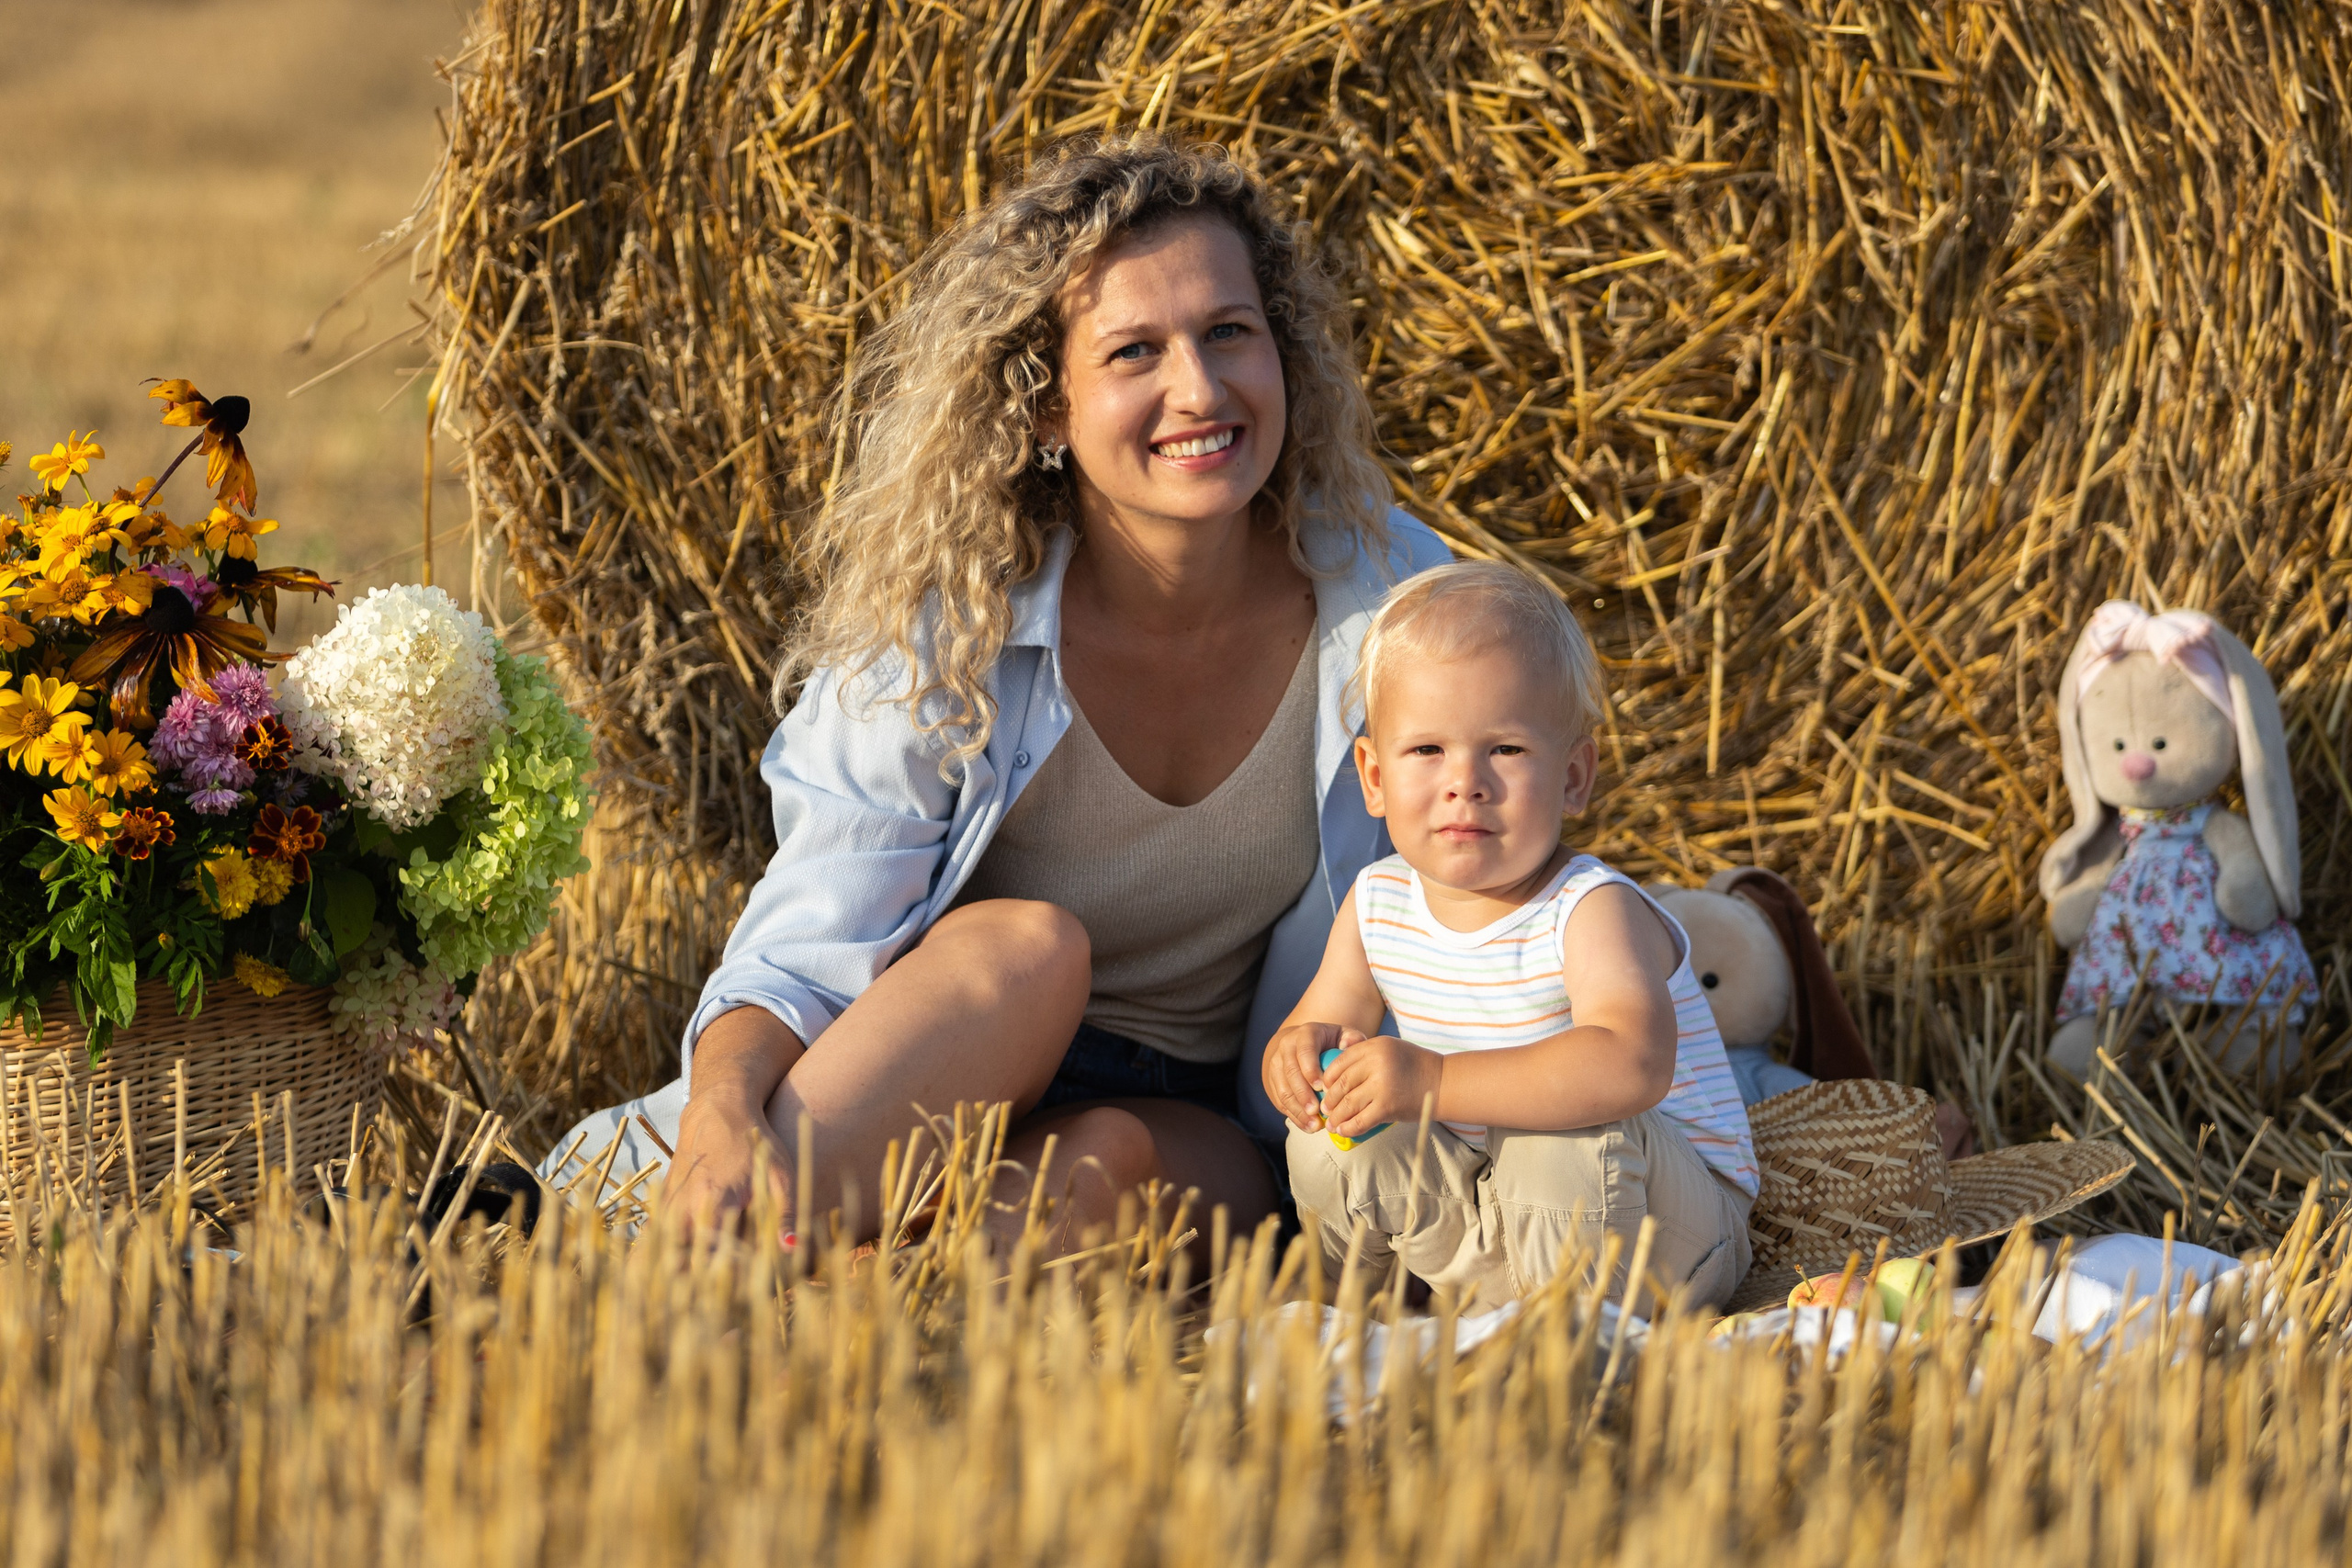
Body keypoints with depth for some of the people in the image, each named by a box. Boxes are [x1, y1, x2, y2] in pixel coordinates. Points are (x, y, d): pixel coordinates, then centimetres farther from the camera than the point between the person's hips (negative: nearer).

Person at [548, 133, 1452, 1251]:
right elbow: (806, 948, -18)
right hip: (928, 1098, -1)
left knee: (1121, 1158, -33)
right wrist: (722, 1108, -39)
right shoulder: (943, 623, -15)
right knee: (1029, 945, -33)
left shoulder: (1397, 599, -9)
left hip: (1195, 1127, 1)